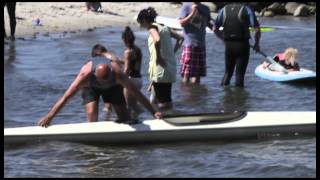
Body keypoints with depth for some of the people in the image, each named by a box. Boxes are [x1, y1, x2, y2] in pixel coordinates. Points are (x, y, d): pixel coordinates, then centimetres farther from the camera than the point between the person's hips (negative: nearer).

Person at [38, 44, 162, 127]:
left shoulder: (117, 74, -41)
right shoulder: (86, 74, -43)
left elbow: (137, 94, -32)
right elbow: (66, 96, -41)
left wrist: (154, 112, -31)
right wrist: (49, 116, -44)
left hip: (113, 86, 1)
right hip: (91, 86, -1)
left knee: (124, 116, -6)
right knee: (91, 114, -22)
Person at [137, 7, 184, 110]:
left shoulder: (152, 28, -7)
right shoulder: (164, 27, 15)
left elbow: (157, 40, -28)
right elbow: (180, 38, 19)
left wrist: (158, 56, -18)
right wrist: (172, 52, 15)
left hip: (160, 67, -8)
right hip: (170, 67, 8)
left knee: (162, 102, -5)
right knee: (166, 99, 14)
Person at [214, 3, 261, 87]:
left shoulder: (223, 10, 4)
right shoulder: (246, 10, -5)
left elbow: (215, 29, 9)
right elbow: (257, 29, -10)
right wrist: (256, 44, 3)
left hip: (228, 45, 3)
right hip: (242, 45, -3)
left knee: (228, 71, 18)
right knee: (240, 72, 6)